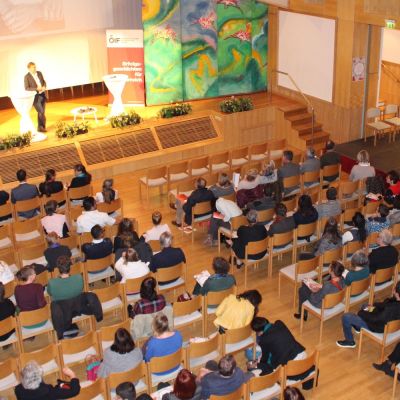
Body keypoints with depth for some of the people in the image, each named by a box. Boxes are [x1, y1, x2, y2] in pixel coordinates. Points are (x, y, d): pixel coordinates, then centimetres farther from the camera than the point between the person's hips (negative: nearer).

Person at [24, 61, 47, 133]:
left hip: (42, 95, 5)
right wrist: (36, 89, -21)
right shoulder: (27, 77, -10)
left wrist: (44, 87, -9)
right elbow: (27, 88, -11)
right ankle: (41, 127, 6)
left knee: (42, 112, 9)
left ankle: (41, 127, 19)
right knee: (41, 112, -10)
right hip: (35, 97, -5)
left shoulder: (39, 73, 5)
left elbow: (44, 82, 14)